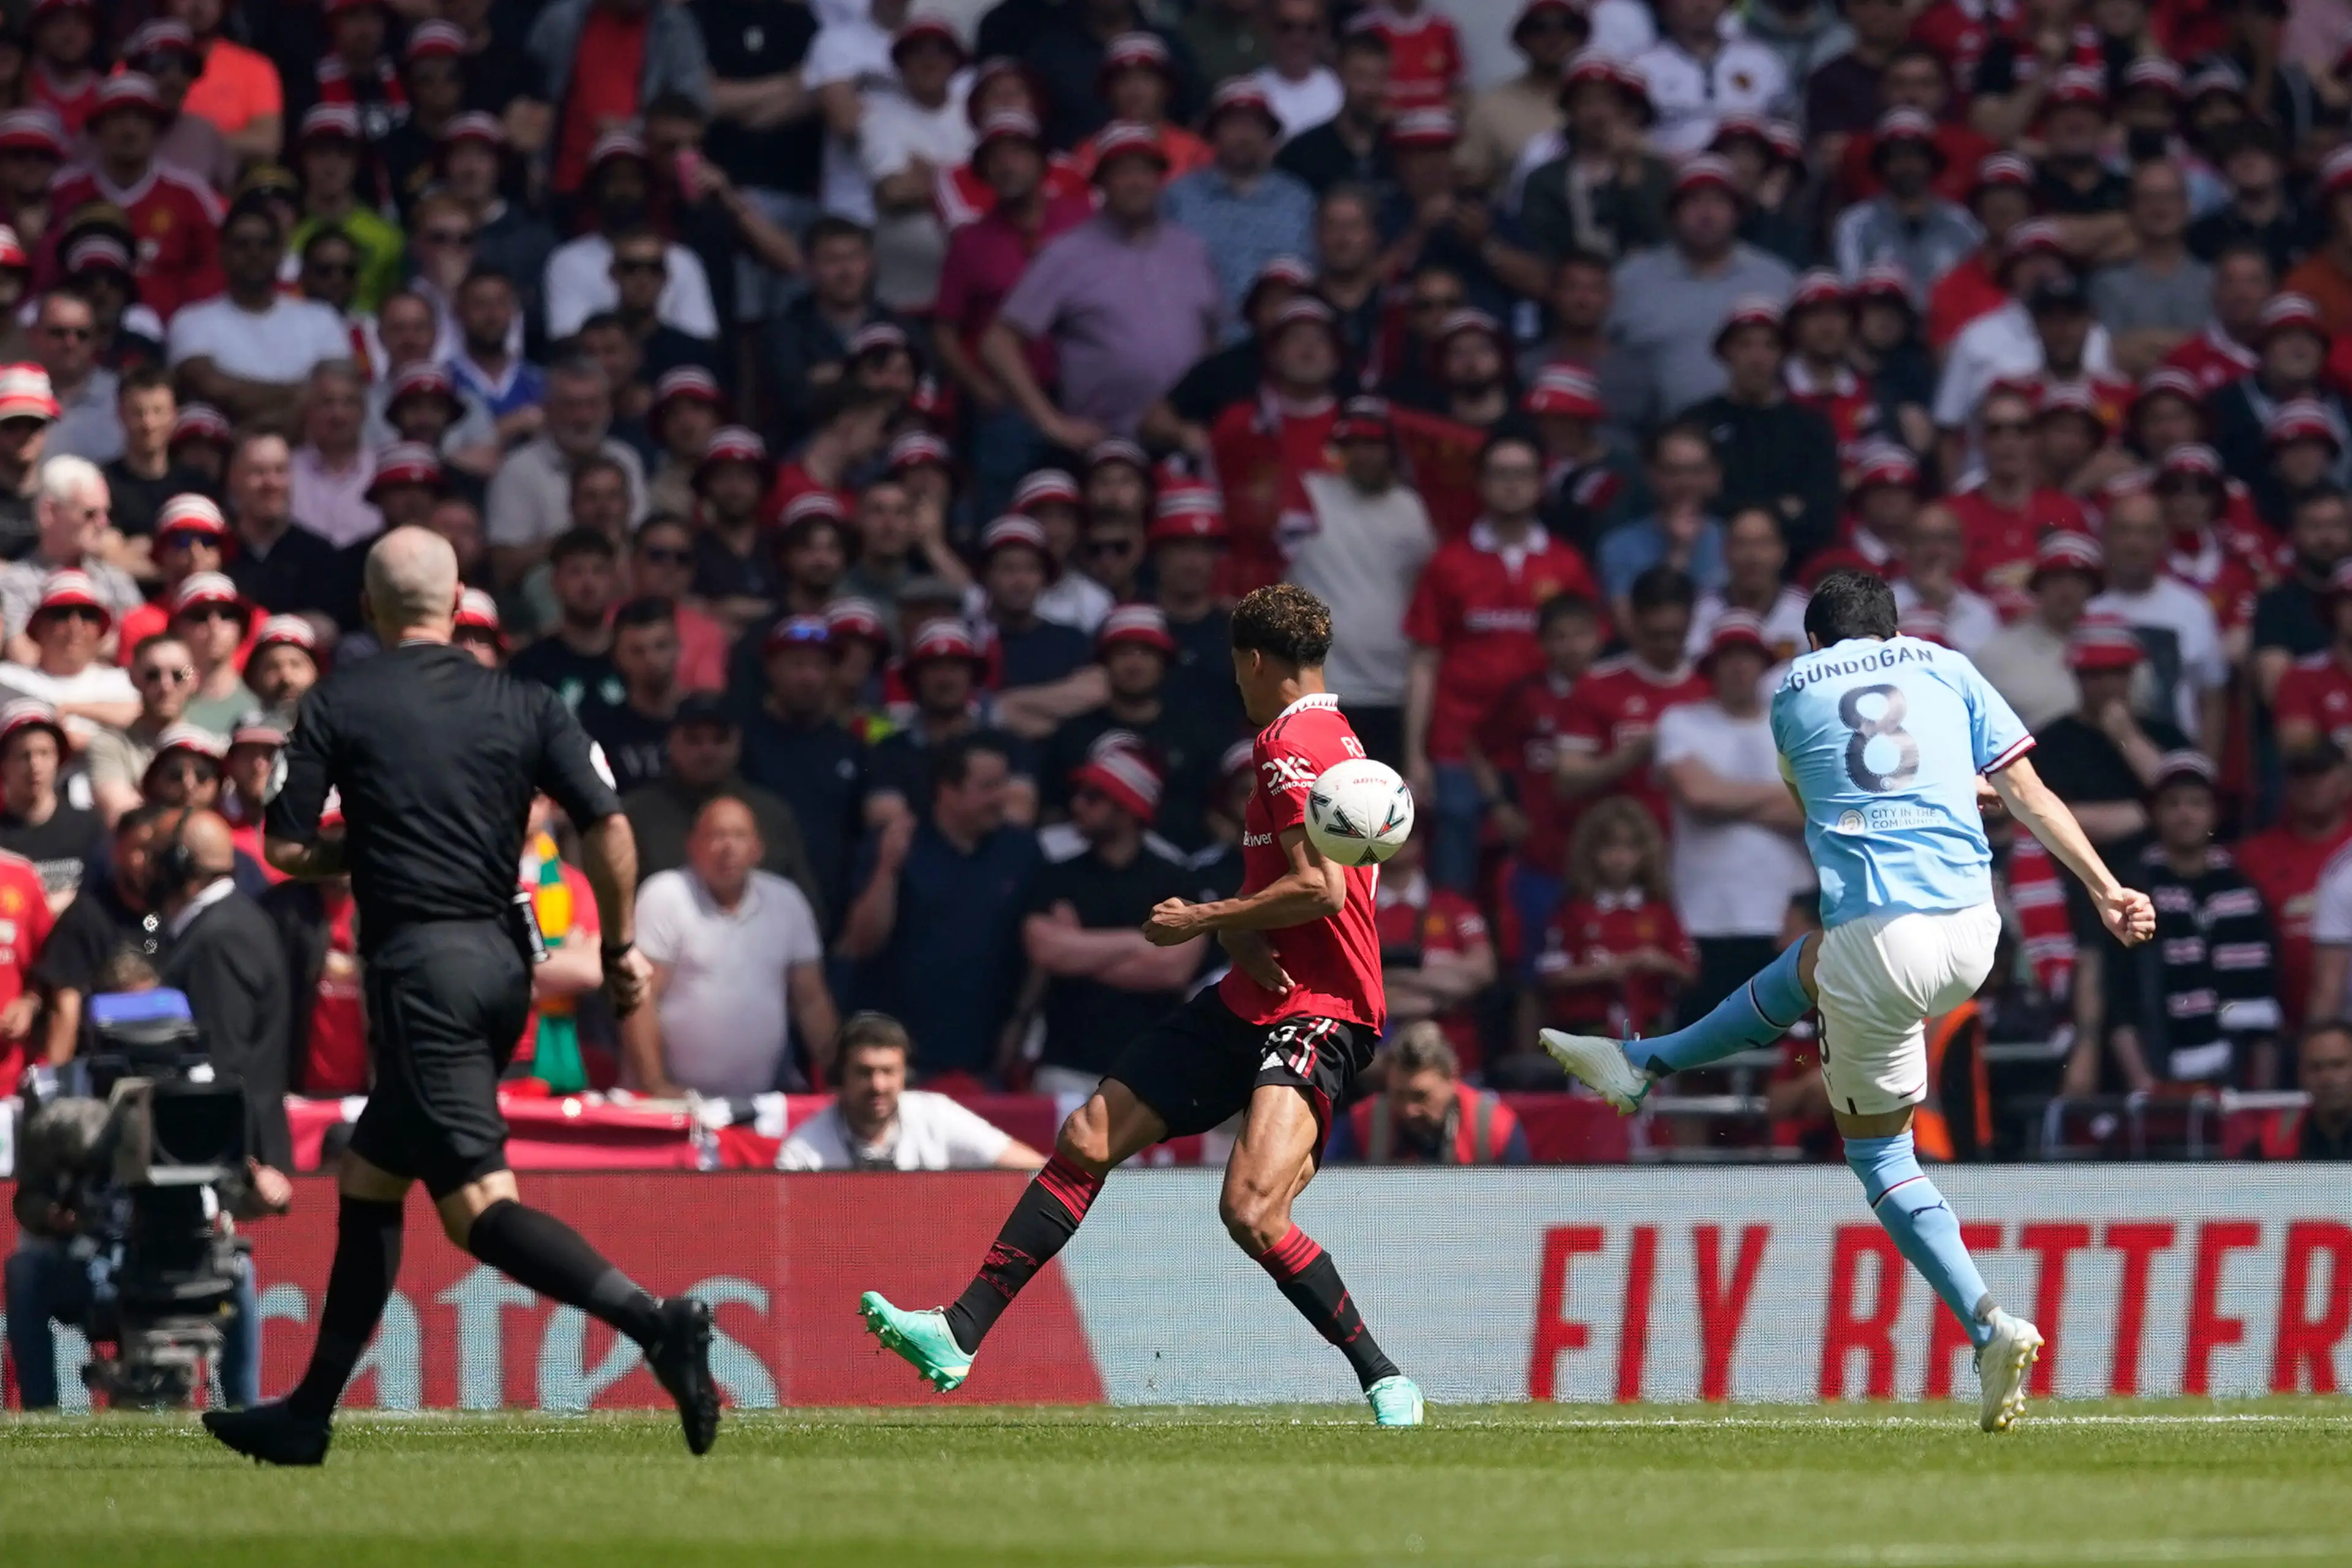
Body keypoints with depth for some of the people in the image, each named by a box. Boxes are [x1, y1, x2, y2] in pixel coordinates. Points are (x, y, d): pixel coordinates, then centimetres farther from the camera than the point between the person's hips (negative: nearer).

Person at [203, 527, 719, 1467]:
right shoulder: (524, 705, 8)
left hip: (420, 966, -6)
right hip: (505, 963, 6)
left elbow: (287, 851, -1)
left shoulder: (338, 704, -1)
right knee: (366, 1180, 18)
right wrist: (621, 948, 12)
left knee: (479, 1204, -13)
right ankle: (309, 1417, 22)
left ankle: (654, 1322, -33)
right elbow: (608, 829, 0)